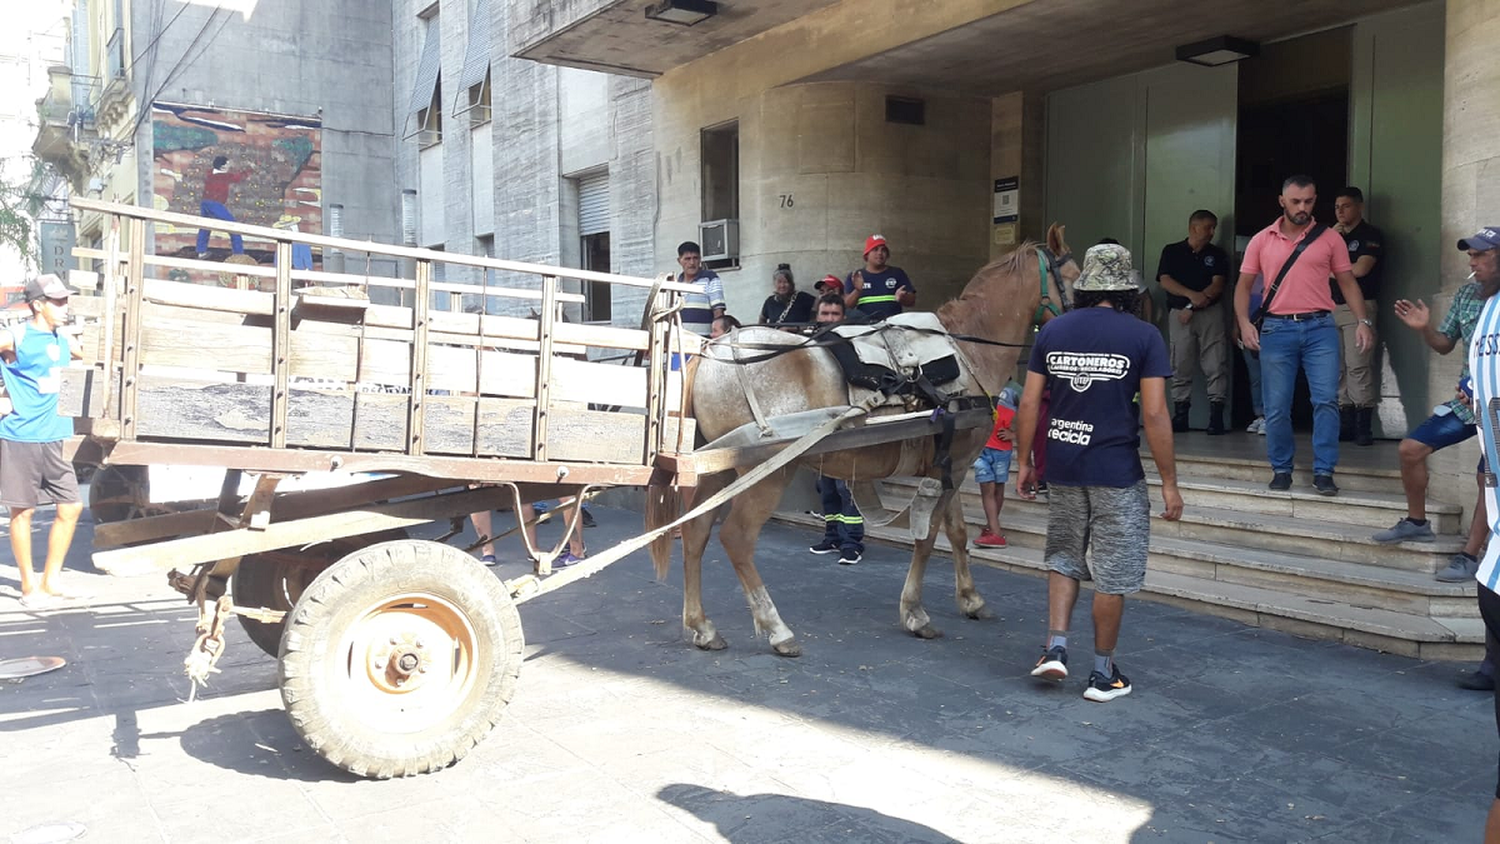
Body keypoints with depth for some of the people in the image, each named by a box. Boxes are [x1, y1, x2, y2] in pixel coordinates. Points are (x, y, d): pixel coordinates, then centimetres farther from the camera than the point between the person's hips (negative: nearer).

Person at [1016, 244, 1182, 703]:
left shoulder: (1053, 330, 3)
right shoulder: (1143, 336, -7)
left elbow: (1029, 403, 2)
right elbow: (1154, 414, -11)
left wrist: (1025, 463, 11)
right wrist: (1169, 482, -5)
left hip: (1063, 466, 3)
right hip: (1117, 471, -3)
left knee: (1063, 560, 21)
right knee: (1113, 575, 8)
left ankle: (1054, 647, 12)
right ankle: (1103, 672, 17)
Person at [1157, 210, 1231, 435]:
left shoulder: (1217, 255, 12)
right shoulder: (1172, 251, 10)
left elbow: (1217, 286, 1)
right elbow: (1165, 281, -2)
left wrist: (1193, 307, -9)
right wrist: (1192, 295, -16)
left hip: (1210, 313, 0)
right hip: (1179, 314, 0)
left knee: (1215, 366, -7)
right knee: (1180, 367, 2)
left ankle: (1216, 415, -7)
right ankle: (1180, 414, 7)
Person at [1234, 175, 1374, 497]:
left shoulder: (1330, 238, 7)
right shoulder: (1261, 240, 7)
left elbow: (1347, 282, 9)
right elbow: (1244, 285, 8)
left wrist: (1363, 321, -3)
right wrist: (1244, 322, -7)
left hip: (1320, 328, 0)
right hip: (1277, 329, 0)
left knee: (1326, 400, -7)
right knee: (1276, 407, 3)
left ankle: (1323, 472, 0)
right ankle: (1281, 469, 16)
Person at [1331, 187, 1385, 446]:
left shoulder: (1371, 235, 1)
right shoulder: (1335, 237, 22)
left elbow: (1360, 269, -11)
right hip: (1333, 308, 7)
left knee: (1357, 365, -14)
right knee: (1337, 369, 2)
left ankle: (1363, 426, -13)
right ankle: (1346, 425, 5)